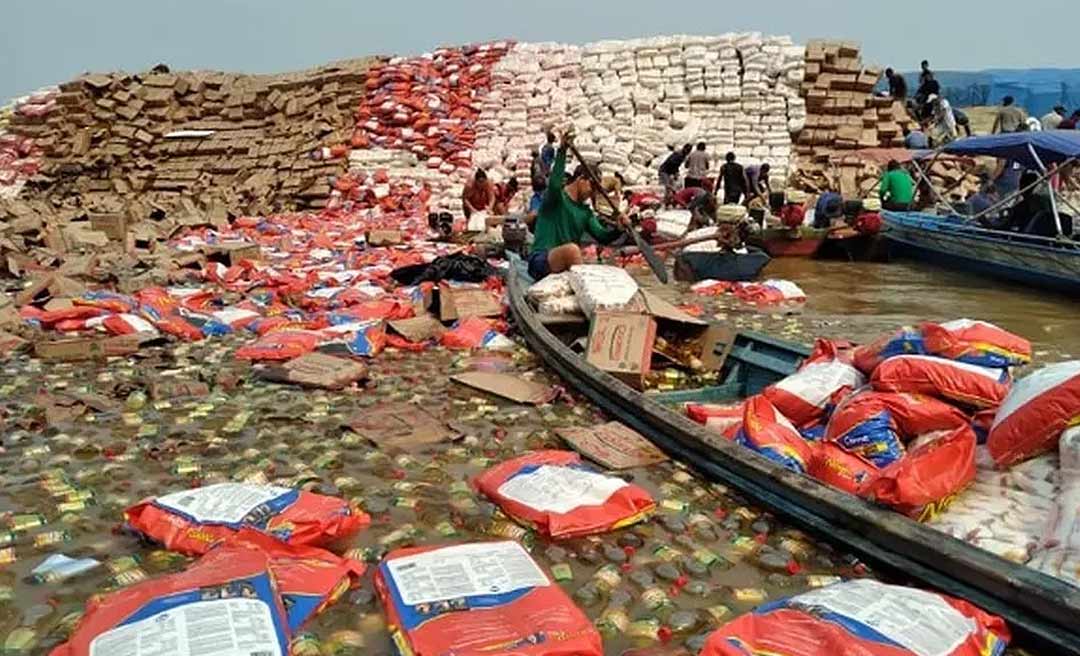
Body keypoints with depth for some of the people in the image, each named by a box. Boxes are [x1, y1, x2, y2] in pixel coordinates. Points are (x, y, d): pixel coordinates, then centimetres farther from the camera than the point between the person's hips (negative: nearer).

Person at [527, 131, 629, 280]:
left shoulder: (585, 212, 20)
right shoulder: (556, 197, 1)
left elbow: (602, 237, 9)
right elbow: (555, 183, -24)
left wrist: (619, 229, -12)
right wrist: (562, 150, -33)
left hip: (566, 267, 7)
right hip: (540, 262, -7)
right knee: (572, 249, -35)